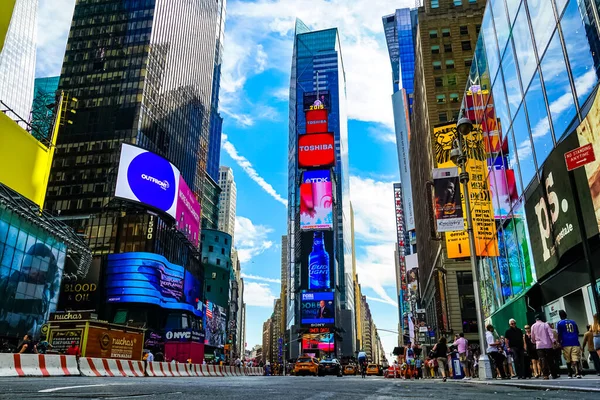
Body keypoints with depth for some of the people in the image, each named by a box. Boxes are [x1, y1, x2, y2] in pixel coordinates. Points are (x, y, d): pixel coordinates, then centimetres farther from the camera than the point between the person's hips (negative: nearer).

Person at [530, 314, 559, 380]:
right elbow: (551, 334, -7)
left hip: (539, 345, -1)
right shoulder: (546, 325, 2)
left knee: (543, 360, -2)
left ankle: (546, 375, -8)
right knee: (550, 360, 8)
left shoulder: (533, 326, 3)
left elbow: (532, 337, 9)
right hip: (548, 345, 1)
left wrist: (534, 341, 28)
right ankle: (554, 374, 13)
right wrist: (553, 341, -6)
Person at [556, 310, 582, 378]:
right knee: (575, 359, -6)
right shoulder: (573, 322, 15)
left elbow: (559, 335, -3)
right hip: (575, 343, 2)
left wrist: (560, 343, 3)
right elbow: (577, 332, 18)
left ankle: (570, 374, 12)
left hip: (566, 344, -2)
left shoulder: (560, 323, 3)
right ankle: (578, 373, -23)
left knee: (568, 360, 8)